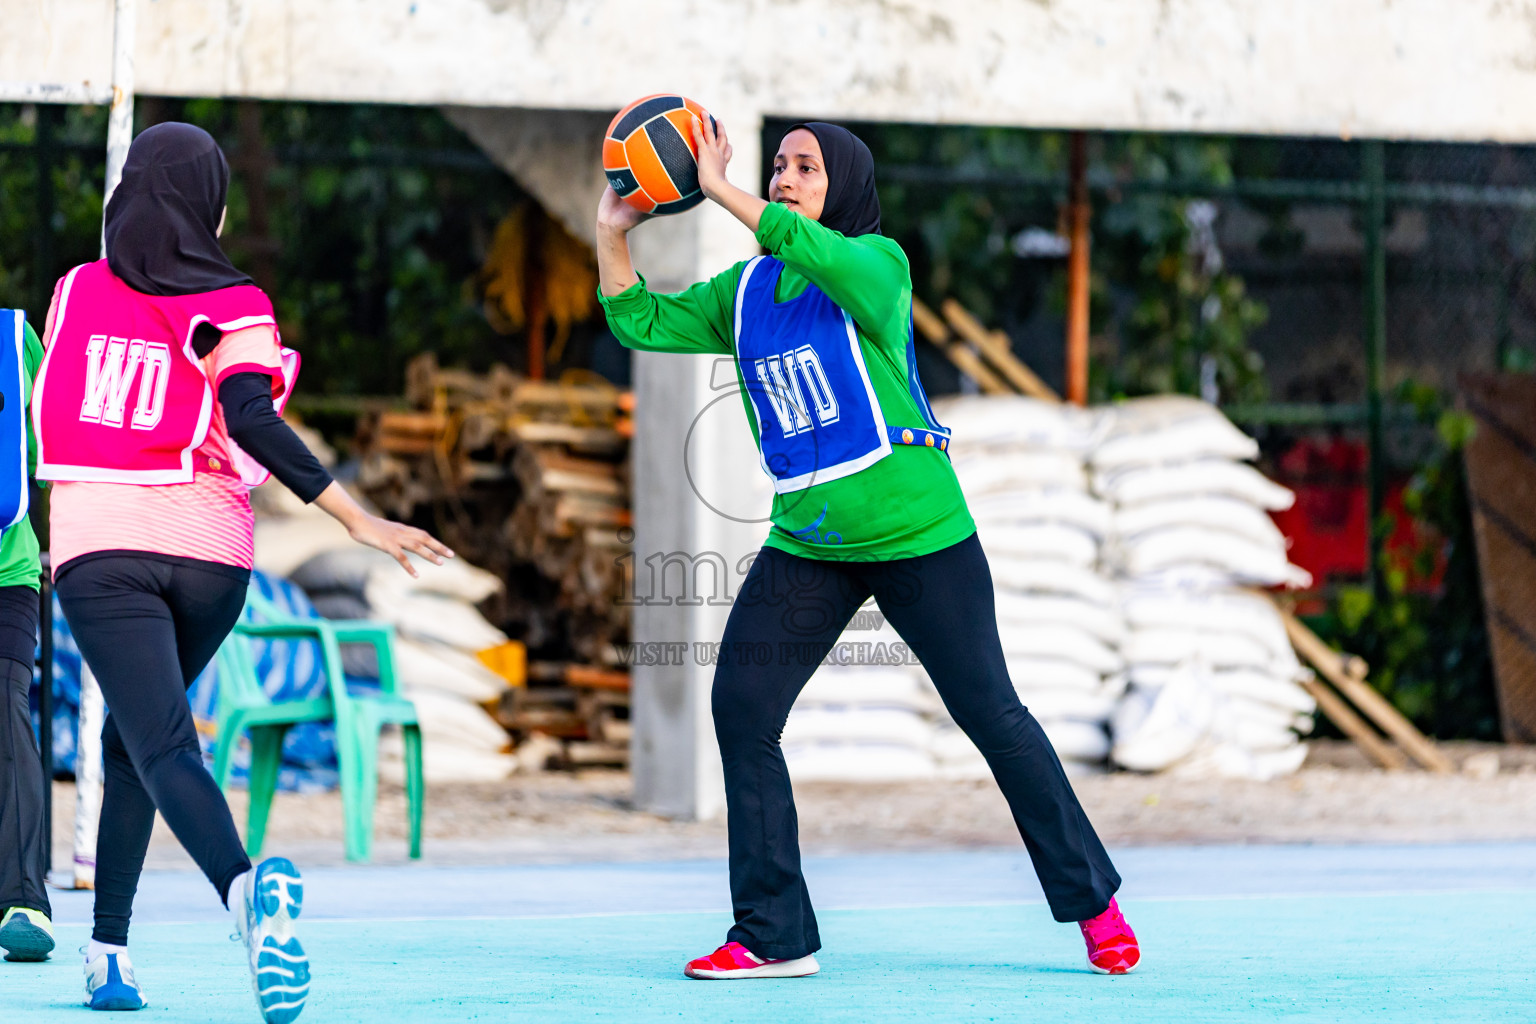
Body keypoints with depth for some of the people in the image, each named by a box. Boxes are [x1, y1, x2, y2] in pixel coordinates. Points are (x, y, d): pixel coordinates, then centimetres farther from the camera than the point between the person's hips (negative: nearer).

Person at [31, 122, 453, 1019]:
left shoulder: (78, 291, 8)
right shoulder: (232, 309, -1)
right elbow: (251, 422, -16)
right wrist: (357, 519, -19)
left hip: (96, 541, -1)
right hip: (207, 548, 1)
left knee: (163, 746, -14)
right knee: (137, 732, 22)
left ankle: (245, 885, -43)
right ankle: (108, 947, 22)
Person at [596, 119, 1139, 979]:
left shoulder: (877, 262, -9)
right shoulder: (747, 291, 9)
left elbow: (823, 255, -31)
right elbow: (644, 324, 9)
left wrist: (723, 192, -30)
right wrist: (614, 234, -3)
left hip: (919, 533, -5)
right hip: (807, 543, 5)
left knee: (992, 715, 0)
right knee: (741, 707, -8)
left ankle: (1093, 900, 16)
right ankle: (774, 935, -2)